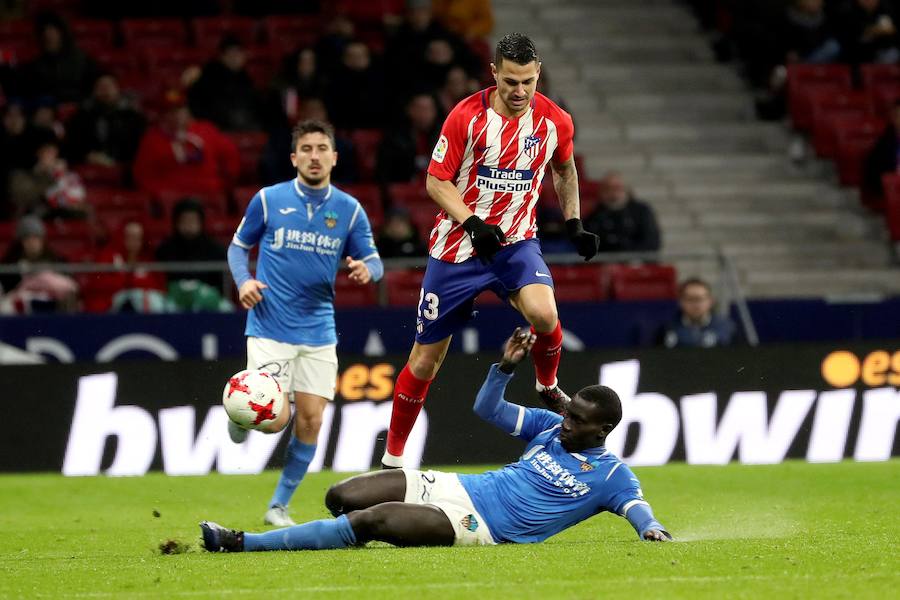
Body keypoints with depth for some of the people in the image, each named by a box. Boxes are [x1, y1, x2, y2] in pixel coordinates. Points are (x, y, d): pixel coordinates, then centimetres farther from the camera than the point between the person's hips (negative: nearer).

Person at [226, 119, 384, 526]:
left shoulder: (349, 210, 2)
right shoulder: (268, 200, -3)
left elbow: (374, 262, 6)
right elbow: (238, 246, 8)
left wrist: (366, 269, -19)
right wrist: (244, 281, -11)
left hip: (318, 331, 3)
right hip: (270, 328, -3)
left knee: (310, 420, -1)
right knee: (275, 420, -14)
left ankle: (279, 506, 16)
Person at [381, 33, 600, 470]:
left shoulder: (555, 122, -5)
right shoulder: (467, 117, -14)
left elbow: (564, 169, 17)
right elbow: (436, 181, -8)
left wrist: (574, 224, 9)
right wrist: (472, 223, -22)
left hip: (517, 243, 1)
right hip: (457, 249, -1)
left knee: (543, 314, -30)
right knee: (427, 356, 3)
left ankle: (548, 386, 3)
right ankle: (392, 458, 18)